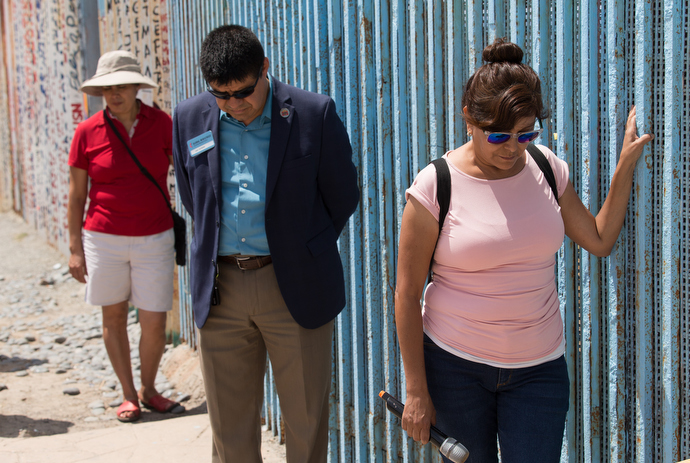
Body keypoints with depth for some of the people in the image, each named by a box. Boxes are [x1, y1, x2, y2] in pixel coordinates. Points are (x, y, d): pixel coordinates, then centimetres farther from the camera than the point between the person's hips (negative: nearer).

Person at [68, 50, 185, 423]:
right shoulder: (87, 132, -3)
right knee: (114, 317, 10)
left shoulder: (161, 123, -2)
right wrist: (75, 248, 1)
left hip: (155, 238, 0)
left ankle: (149, 390, 24)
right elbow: (76, 194, 3)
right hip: (104, 238, 0)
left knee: (154, 322, 0)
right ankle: (128, 394, 26)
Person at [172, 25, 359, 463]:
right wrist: (219, 252, 12)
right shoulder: (190, 118, 3)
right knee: (230, 426, 11)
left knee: (307, 420, 6)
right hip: (219, 290, 3)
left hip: (295, 288, -3)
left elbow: (344, 197, 2)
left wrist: (303, 255, 8)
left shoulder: (314, 114, -8)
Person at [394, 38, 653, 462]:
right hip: (454, 364, -3)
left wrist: (626, 164, 3)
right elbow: (407, 294, -9)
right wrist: (416, 391, -8)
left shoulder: (545, 167, 0)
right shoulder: (436, 186, -12)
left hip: (539, 369, 3)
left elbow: (600, 240, 12)